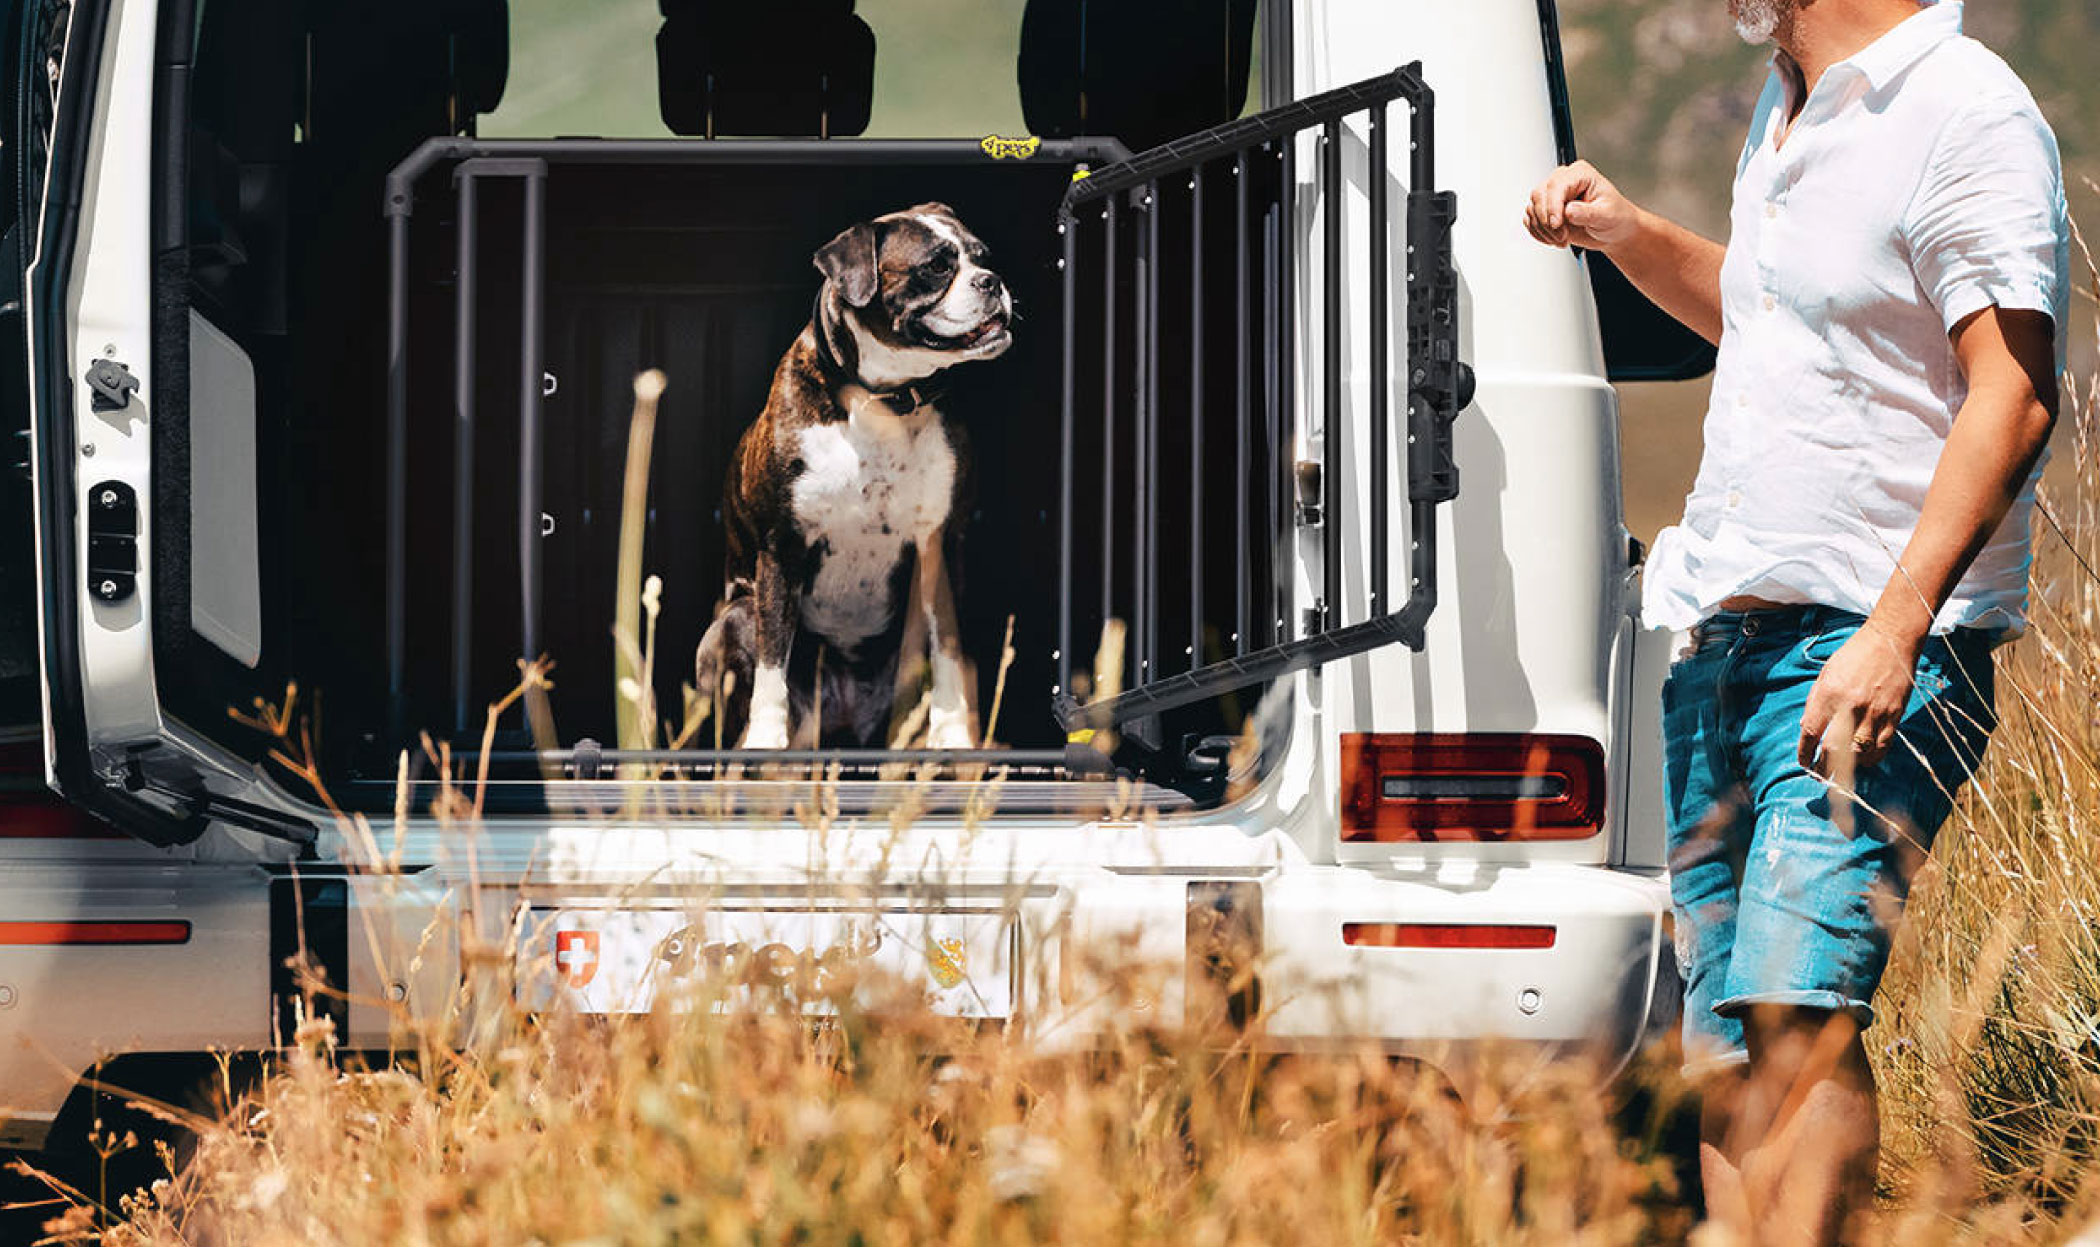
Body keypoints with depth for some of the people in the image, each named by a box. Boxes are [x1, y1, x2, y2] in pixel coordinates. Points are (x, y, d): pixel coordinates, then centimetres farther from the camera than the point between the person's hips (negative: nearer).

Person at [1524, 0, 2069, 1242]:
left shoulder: (1967, 116, -12)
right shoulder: (1789, 113, 17)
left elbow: (2013, 396, -19)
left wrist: (1892, 634, -27)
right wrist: (1630, 236, 19)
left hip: (1873, 655, -9)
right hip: (1722, 633, 9)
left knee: (1797, 1008, -21)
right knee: (1723, 1048, 5)